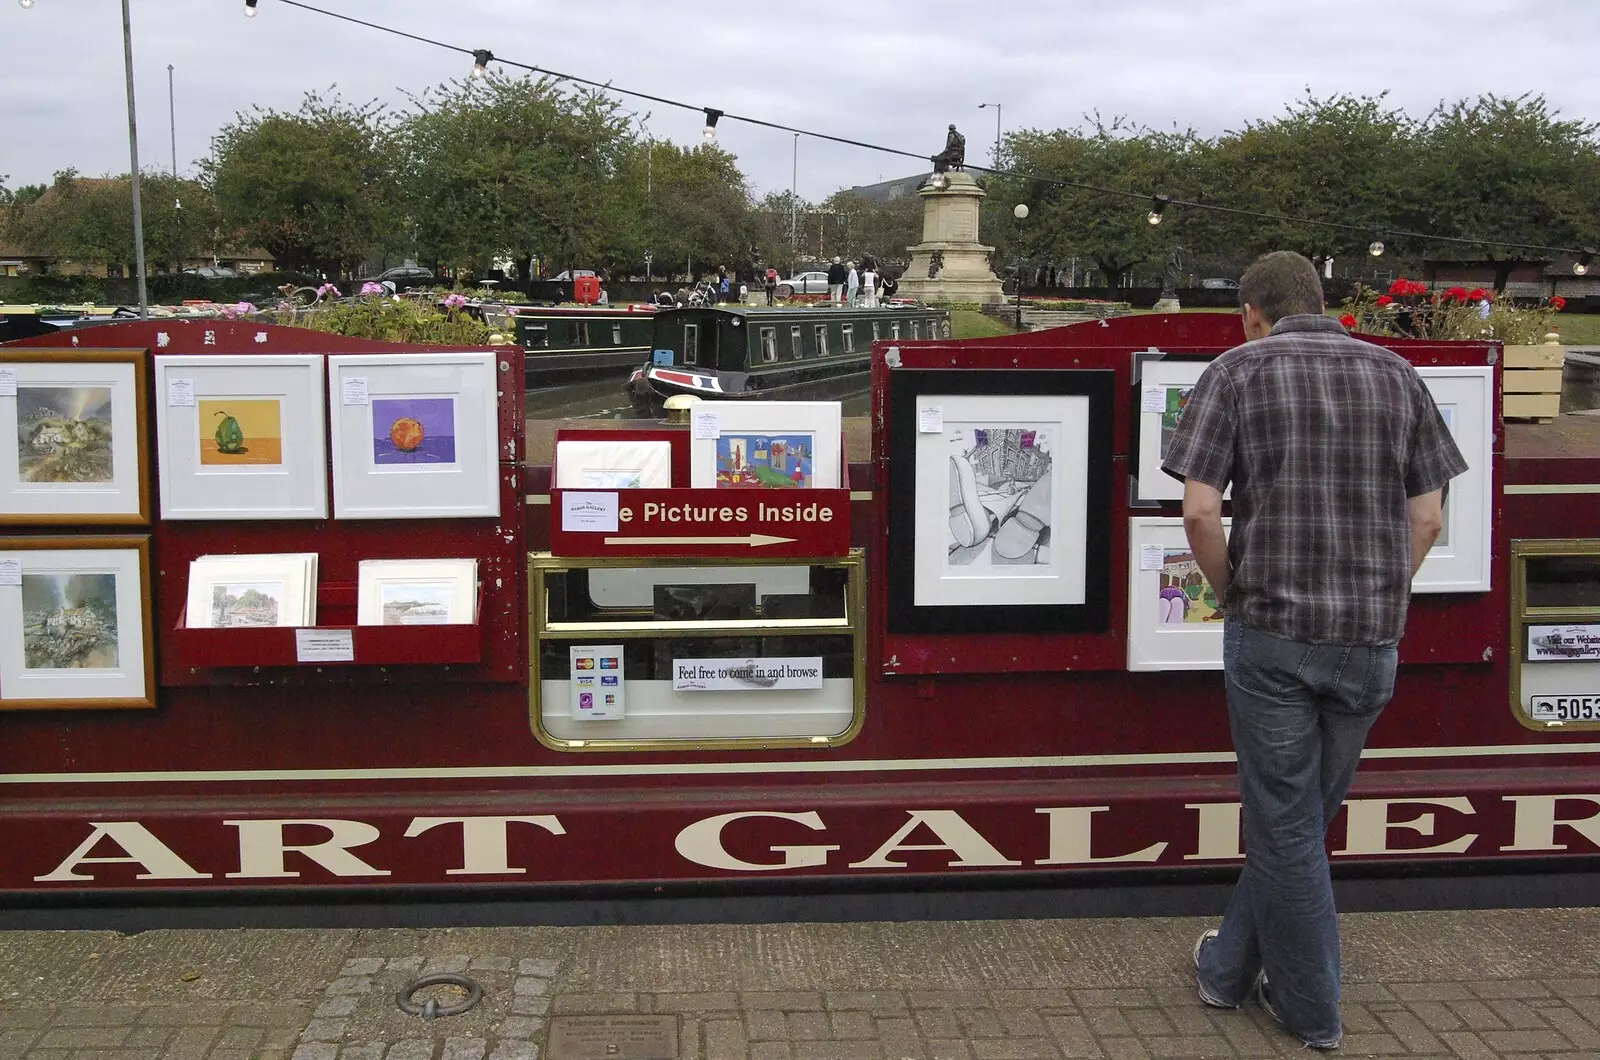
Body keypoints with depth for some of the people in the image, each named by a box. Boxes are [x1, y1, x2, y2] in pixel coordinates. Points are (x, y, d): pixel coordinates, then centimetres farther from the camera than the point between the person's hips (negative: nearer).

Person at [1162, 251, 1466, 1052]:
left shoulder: (1237, 372, -3)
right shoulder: (1394, 374, 7)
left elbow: (1200, 512, -11)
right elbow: (1426, 518, 4)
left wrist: (1230, 595, 4)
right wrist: (1378, 600, 15)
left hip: (1271, 632, -4)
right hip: (1372, 639, 4)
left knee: (1286, 820, 9)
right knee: (1303, 809, 18)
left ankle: (1311, 1009, 20)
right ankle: (1230, 967, 32)